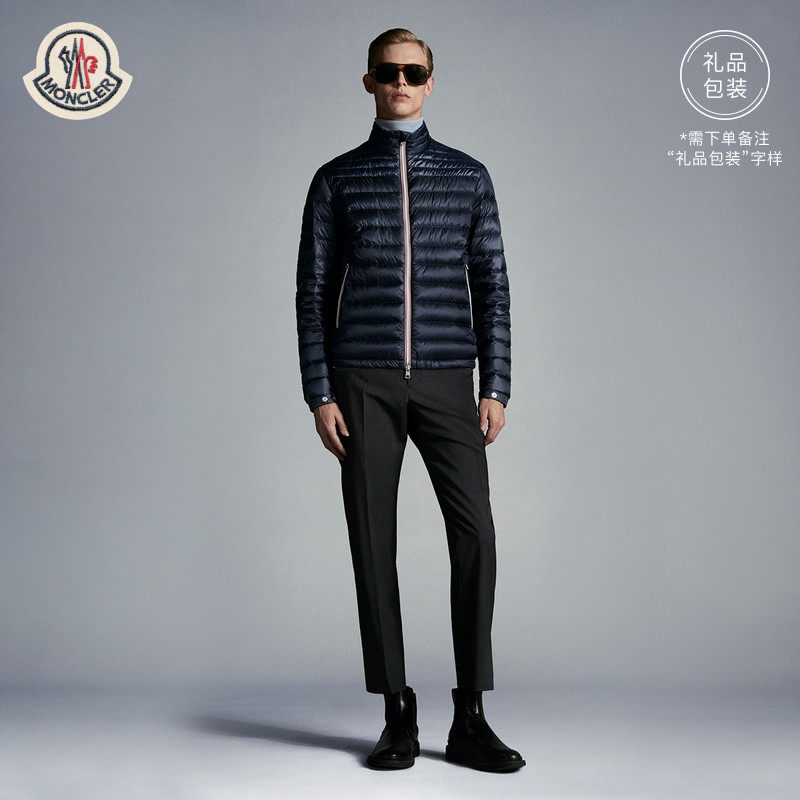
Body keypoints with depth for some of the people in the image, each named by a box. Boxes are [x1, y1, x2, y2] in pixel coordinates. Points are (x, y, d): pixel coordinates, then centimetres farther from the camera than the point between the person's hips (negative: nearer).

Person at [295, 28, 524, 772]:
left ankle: (469, 721, -2)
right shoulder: (336, 180, 10)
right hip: (364, 383, 0)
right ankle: (398, 717, 10)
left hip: (446, 381, 0)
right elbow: (313, 292, 6)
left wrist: (495, 389, -2)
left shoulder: (468, 176, 12)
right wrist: (319, 395, -3)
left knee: (474, 532, -11)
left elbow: (492, 287, 8)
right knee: (374, 543, -1)